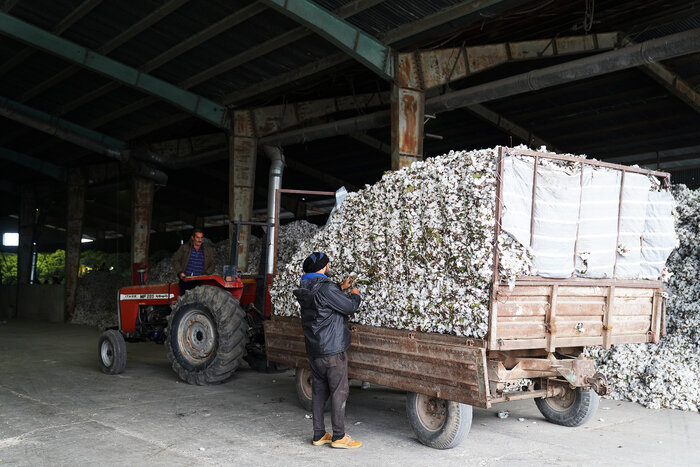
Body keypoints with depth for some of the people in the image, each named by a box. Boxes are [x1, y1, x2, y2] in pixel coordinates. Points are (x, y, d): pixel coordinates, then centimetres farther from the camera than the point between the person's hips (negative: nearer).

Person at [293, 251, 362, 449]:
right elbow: (349, 307, -14)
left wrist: (341, 287, 24)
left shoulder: (306, 290, 8)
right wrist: (355, 294, 5)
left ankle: (319, 435, 19)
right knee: (339, 391, 1)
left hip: (314, 350, 8)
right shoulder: (325, 288, -19)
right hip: (332, 349, -8)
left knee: (319, 391, 13)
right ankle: (339, 436, 6)